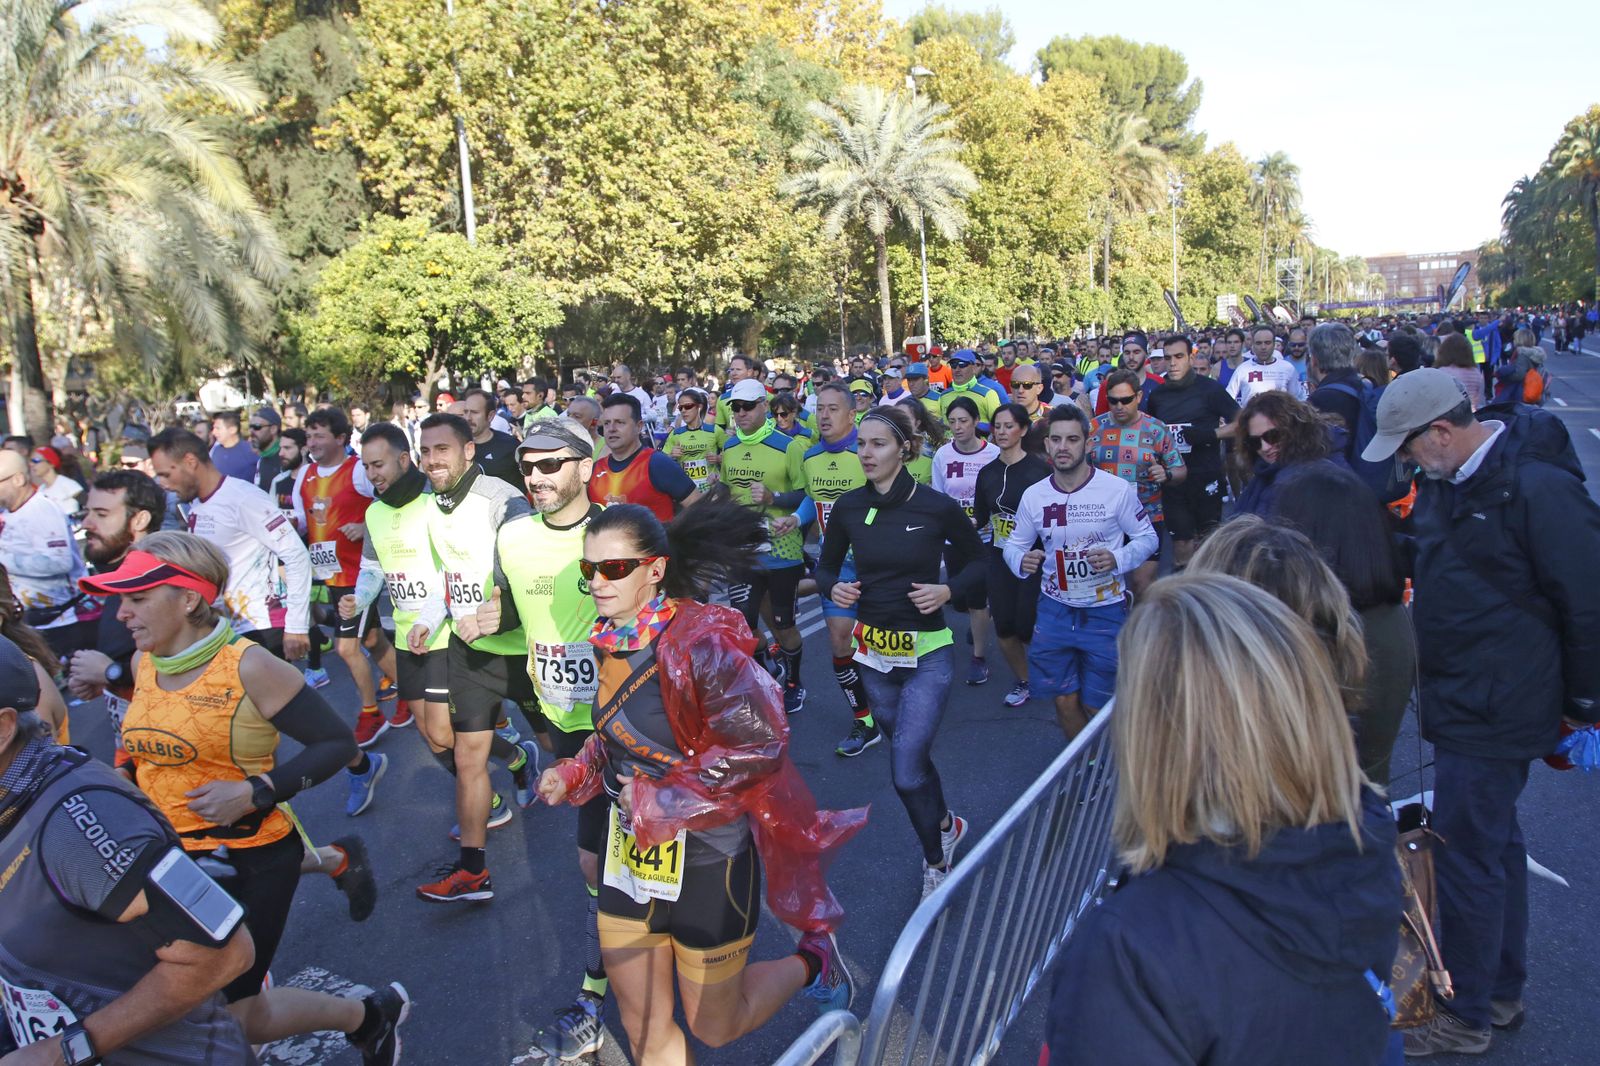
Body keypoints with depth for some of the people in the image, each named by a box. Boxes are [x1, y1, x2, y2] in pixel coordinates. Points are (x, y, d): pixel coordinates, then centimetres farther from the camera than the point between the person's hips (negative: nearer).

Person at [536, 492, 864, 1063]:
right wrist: (574, 775, -3)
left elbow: (760, 747, -25)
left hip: (705, 856, -7)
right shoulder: (612, 640, 0)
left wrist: (662, 800, -21)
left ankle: (812, 962, 37)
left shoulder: (699, 642, -25)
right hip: (630, 851, 7)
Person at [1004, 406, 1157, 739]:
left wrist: (1118, 559, -22)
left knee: (1095, 706, 6)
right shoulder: (1033, 496, -2)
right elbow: (1014, 544, 8)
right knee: (1065, 701, 9)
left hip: (1105, 611, -2)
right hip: (1054, 609, 2)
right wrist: (1022, 560, -16)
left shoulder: (1117, 490, -10)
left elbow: (1148, 537, -2)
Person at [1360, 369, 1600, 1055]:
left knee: (1467, 857, 0)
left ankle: (1465, 1017, 15)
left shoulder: (1538, 486, -20)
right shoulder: (1445, 481, 7)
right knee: (1495, 844, 20)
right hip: (1461, 701, 9)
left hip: (1494, 711, -9)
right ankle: (1503, 990, 35)